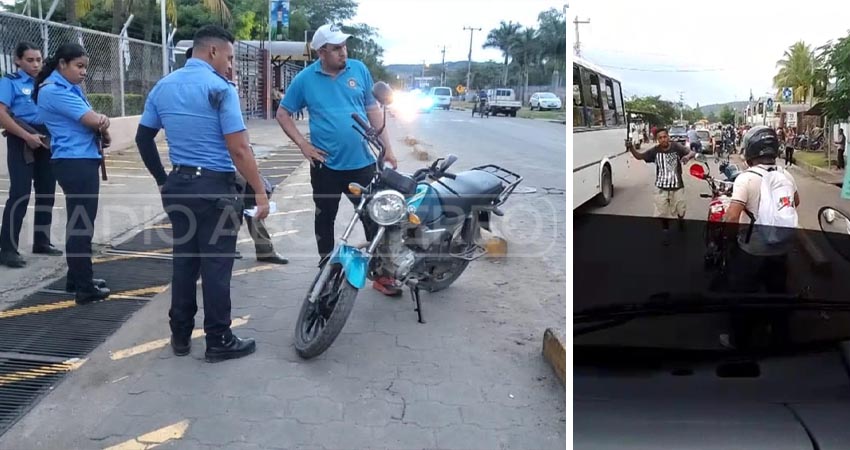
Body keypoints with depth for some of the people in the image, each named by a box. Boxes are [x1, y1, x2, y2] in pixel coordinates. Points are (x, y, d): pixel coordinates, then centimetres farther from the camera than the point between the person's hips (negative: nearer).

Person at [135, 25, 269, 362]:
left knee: (184, 261, 15)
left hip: (178, 184, 7)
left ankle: (180, 336, 23)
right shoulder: (220, 88, -13)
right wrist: (260, 192, -13)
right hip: (214, 187, -7)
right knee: (216, 265, 0)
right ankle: (219, 342, 9)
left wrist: (162, 180, 21)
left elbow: (143, 138, 14)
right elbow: (238, 149, -19)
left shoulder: (163, 87, 9)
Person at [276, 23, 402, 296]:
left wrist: (387, 148, 5)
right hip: (326, 165, -1)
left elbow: (373, 110, 8)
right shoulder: (305, 79, -3)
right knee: (325, 219, 12)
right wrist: (303, 144, -5)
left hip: (362, 162, 1)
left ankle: (381, 274, 16)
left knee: (374, 217, 4)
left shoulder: (359, 70, 2)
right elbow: (282, 114, 5)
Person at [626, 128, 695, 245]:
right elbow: (639, 156, -2)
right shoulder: (655, 151, -7)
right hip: (661, 187, 1)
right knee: (662, 212, 6)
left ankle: (681, 220, 50)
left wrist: (687, 156, -41)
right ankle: (666, 232, 27)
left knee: (680, 210, 15)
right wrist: (631, 148, -21)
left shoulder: (676, 147, -11)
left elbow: (692, 152, -16)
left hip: (677, 186, -1)